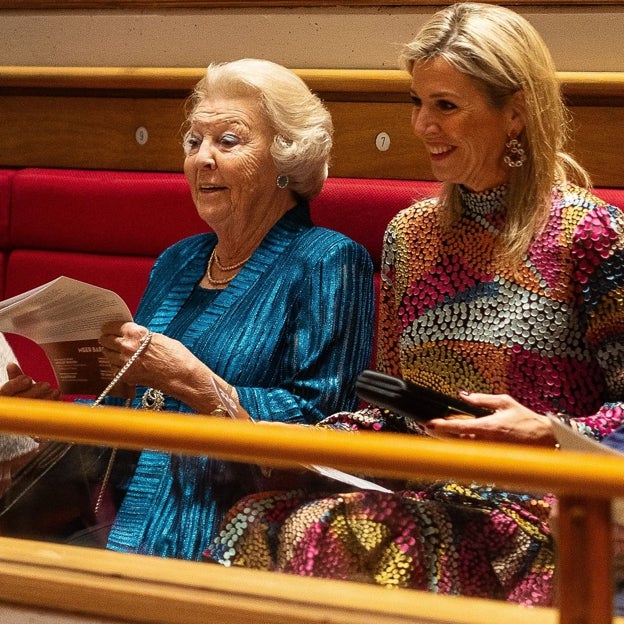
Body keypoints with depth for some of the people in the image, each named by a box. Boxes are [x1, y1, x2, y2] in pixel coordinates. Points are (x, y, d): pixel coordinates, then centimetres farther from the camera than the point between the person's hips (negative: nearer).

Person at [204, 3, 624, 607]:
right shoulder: (409, 233, 15)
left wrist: (547, 434, -20)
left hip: (534, 511, -5)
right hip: (426, 496, 6)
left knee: (326, 536, -31)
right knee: (256, 522, -25)